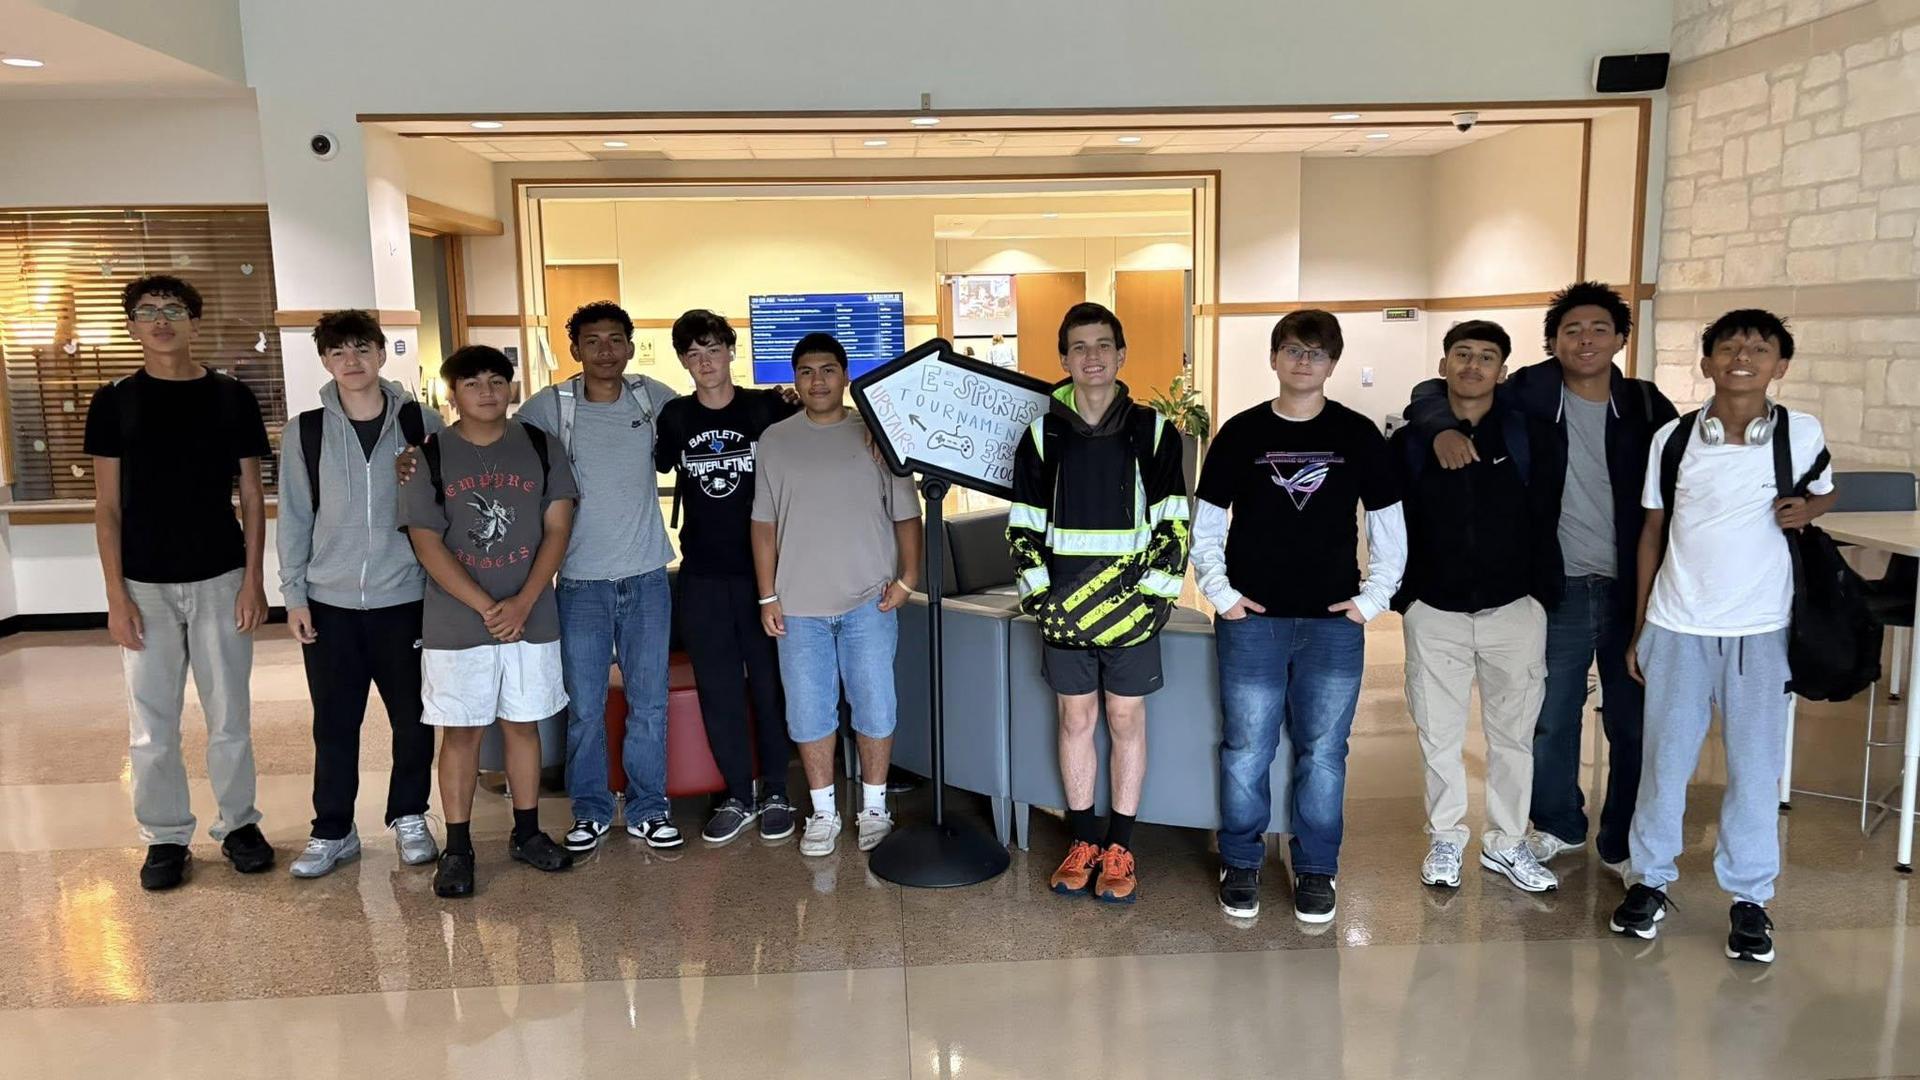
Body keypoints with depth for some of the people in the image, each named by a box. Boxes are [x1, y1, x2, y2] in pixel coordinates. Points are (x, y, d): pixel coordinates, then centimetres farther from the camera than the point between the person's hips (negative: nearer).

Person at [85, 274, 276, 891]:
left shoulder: (231, 398, 2)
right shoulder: (114, 402, 2)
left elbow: (251, 495, 5)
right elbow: (107, 506, 2)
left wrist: (253, 579, -3)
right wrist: (116, 595, -5)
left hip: (220, 580, 0)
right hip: (146, 585, 0)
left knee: (230, 716, 7)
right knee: (152, 724, 5)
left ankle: (238, 823, 23)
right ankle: (165, 837, 20)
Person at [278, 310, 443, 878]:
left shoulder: (422, 424, 0)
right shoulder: (304, 433, 2)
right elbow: (294, 519, 4)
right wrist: (294, 595, 1)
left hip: (405, 598, 0)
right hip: (330, 602, 0)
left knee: (414, 718, 8)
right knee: (334, 724, 7)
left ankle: (409, 818, 26)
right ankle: (332, 831, 21)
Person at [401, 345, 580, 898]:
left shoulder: (539, 447, 3)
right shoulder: (429, 457, -2)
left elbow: (557, 529, 0)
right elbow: (428, 545, -5)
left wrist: (522, 603, -11)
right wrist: (485, 606, -14)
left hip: (530, 617, 2)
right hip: (456, 623, -1)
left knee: (523, 724, 11)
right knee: (461, 730, 4)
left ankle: (527, 832, 23)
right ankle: (457, 848, 13)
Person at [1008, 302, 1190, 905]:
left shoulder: (1153, 431, -1)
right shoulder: (1043, 435, 3)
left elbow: (1173, 527, -2)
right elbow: (1023, 528, 5)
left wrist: (1152, 597, -11)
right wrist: (1039, 596, -5)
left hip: (1131, 608, -1)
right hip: (1064, 609, 2)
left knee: (1126, 720, 7)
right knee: (1075, 719, 9)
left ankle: (1120, 848, 18)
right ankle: (1083, 841, 22)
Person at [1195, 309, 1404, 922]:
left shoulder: (1358, 435, 4)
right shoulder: (1241, 434, 3)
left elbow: (1389, 525, 9)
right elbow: (1206, 525, 6)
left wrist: (1372, 598, 1)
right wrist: (1221, 594, -2)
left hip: (1334, 624, 1)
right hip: (1252, 620, 0)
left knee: (1323, 752, 7)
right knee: (1246, 750, 4)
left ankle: (1316, 871, 21)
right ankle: (1241, 863, 19)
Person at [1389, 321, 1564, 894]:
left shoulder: (1533, 436, 1)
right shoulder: (1409, 443, 3)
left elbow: (1545, 523, 1)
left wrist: (1543, 595, -3)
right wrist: (1404, 597, -1)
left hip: (1513, 610, 0)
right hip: (1435, 611, 0)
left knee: (1512, 733, 9)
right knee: (1438, 734, 8)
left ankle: (1506, 842, 25)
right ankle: (1445, 840, 24)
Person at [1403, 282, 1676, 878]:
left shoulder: (1647, 406, 0)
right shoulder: (1530, 396, -4)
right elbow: (1431, 393, -2)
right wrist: (1444, 427, -24)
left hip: (1632, 589, 1)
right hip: (1559, 588, 0)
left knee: (1633, 722, 10)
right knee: (1552, 716, 12)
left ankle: (1623, 843, 28)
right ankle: (1559, 824, 35)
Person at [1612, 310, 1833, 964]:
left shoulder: (1802, 434, -3)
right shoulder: (1673, 438, -1)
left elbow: (1825, 495, 16)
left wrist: (1806, 510, -10)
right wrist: (1639, 627, 6)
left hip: (1760, 629, 0)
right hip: (1677, 627, 1)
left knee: (1756, 768, 6)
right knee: (1665, 761, 8)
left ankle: (1750, 897, 22)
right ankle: (1651, 879, 24)